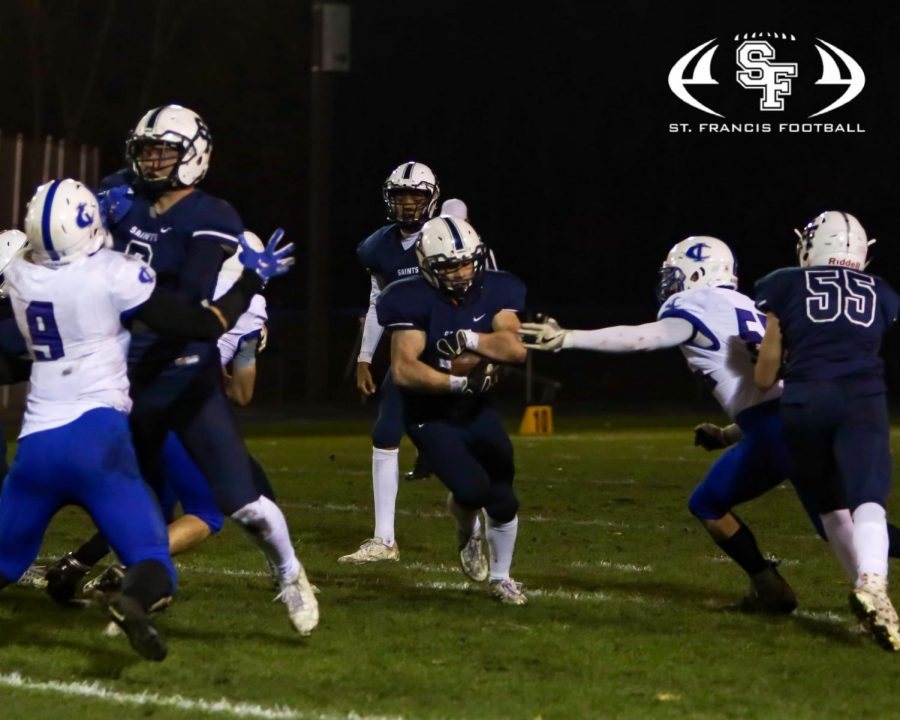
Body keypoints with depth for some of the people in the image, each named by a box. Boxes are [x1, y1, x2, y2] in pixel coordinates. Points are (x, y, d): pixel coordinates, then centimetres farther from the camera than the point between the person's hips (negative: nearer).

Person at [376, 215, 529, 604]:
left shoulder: (494, 292, -8)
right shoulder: (415, 301, -21)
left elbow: (516, 349, -21)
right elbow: (403, 370, -29)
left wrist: (470, 340, -35)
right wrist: (459, 382, -35)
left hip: (476, 411, 5)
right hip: (431, 418, -5)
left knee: (503, 500, 5)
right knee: (473, 489, -22)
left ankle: (500, 577, 30)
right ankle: (466, 528, 16)